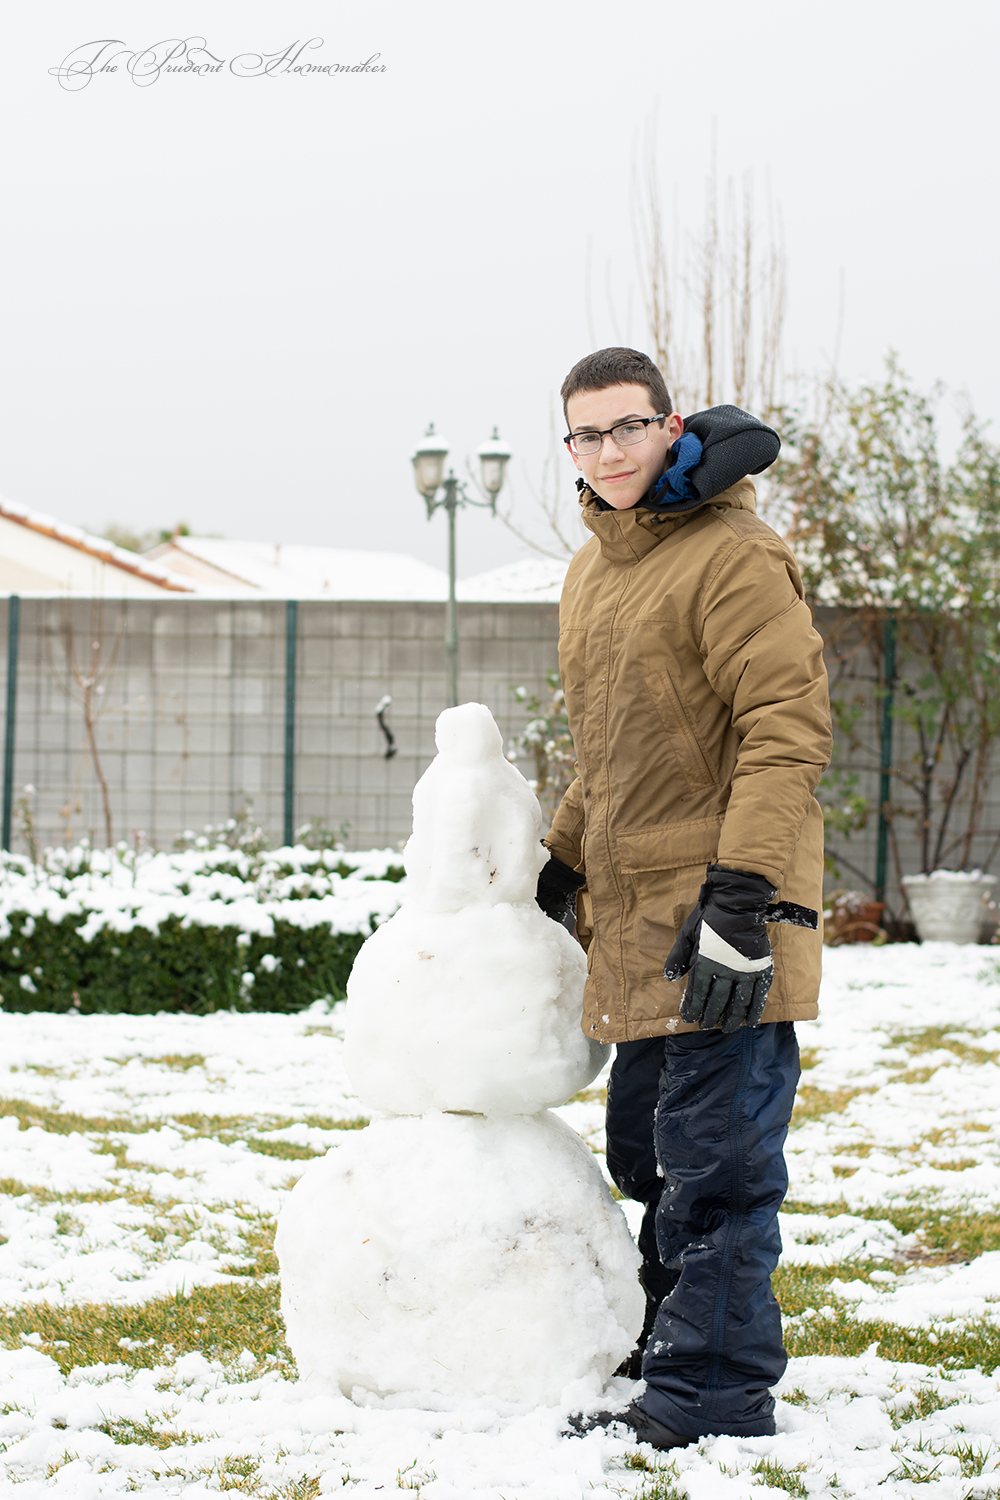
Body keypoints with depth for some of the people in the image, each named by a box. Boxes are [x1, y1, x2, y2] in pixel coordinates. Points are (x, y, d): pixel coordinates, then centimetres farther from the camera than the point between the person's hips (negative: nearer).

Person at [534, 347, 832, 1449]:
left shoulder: (733, 556, -11)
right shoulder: (592, 572, 17)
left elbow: (788, 729, -18)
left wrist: (743, 897, -24)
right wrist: (563, 863, 22)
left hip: (718, 926, -9)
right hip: (635, 924, 9)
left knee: (712, 1163, -6)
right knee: (647, 1152, 14)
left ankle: (711, 1396, 0)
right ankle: (669, 1350, 26)